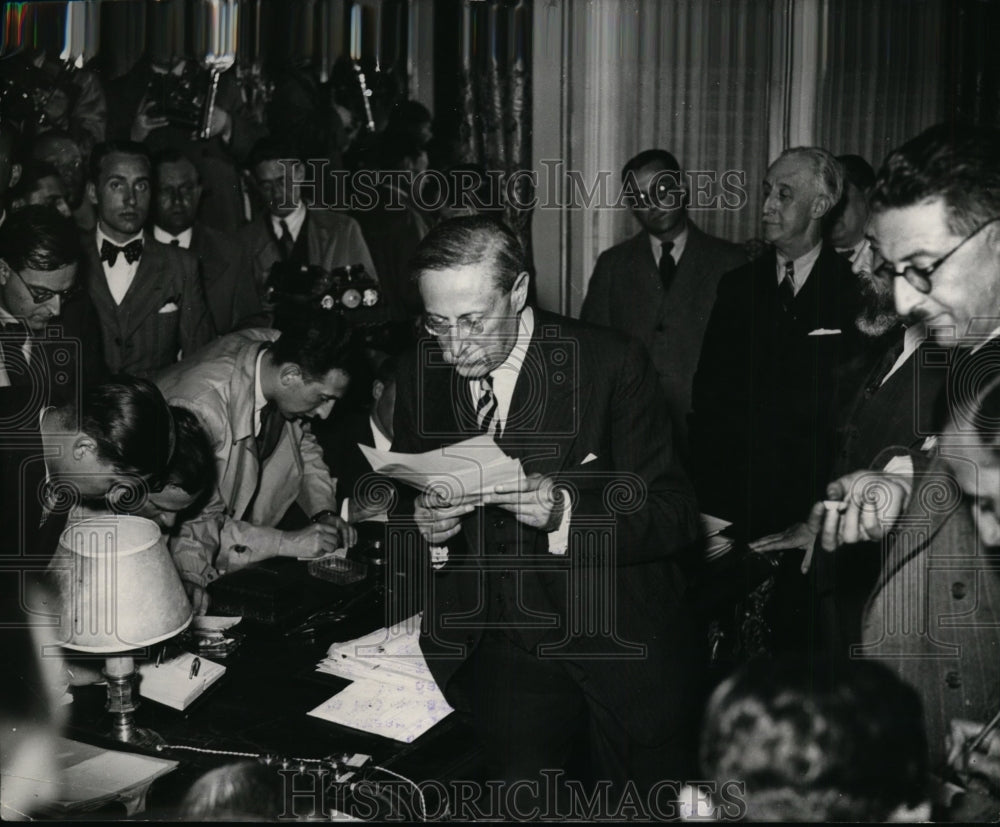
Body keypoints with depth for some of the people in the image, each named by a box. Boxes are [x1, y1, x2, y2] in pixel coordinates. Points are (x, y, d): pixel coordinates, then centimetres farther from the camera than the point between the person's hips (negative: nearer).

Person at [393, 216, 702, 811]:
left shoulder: (612, 364, -10)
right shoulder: (420, 373, 2)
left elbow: (675, 517, -10)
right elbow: (398, 514, 11)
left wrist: (566, 514, -27)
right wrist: (425, 529, -13)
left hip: (623, 643, -2)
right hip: (502, 648, 2)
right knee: (519, 794, -14)